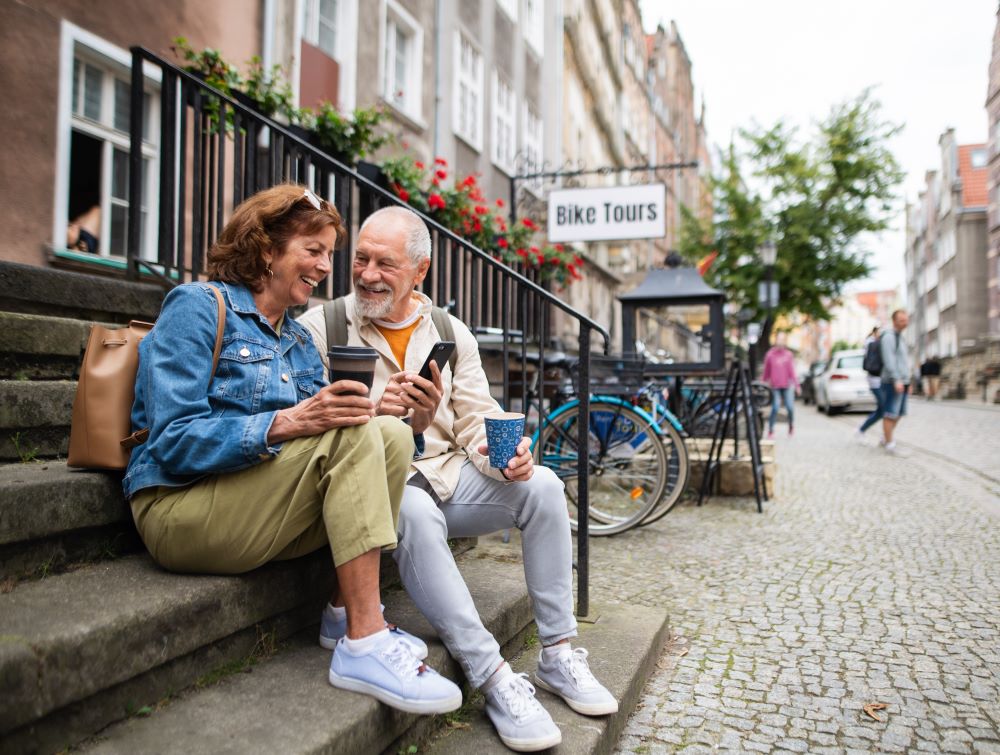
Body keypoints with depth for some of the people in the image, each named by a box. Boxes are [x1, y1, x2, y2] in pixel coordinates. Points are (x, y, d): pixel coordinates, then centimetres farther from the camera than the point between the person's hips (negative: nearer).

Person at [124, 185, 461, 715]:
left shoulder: (299, 339, 17)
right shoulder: (197, 307, -5)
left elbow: (317, 424, 7)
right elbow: (175, 441, -17)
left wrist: (345, 410, -16)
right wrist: (285, 423, -30)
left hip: (263, 521, 7)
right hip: (180, 511, -7)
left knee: (392, 434, -12)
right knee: (351, 434, -26)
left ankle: (347, 612, -11)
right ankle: (363, 645, -27)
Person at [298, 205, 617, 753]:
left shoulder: (451, 333, 9)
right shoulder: (321, 327, -2)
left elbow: (477, 423, 6)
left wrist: (502, 454, -17)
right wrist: (371, 416, -28)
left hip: (446, 475, 5)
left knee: (541, 486, -17)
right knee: (416, 512, -37)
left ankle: (557, 655, -5)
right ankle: (493, 680, -28)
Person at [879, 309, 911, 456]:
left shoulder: (901, 338, 20)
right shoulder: (889, 337, -8)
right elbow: (888, 360, -19)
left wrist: (908, 382, 20)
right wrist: (896, 380, -26)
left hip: (902, 382, 9)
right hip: (893, 382, -9)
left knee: (898, 413, 10)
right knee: (890, 414, -6)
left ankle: (885, 439, 19)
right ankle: (890, 444, -4)